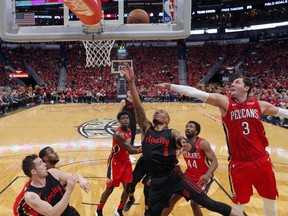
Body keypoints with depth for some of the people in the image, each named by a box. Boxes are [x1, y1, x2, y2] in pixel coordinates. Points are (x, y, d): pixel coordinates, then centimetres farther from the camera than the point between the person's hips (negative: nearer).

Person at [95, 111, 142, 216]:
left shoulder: (129, 131, 2)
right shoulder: (118, 134, -27)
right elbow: (130, 150, -26)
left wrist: (140, 147, 1)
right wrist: (141, 149, -15)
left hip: (126, 161, 8)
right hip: (115, 162, -7)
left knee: (127, 187, 5)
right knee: (110, 188, 3)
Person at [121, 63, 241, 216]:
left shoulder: (172, 133, 1)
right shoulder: (146, 128, 5)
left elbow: (193, 147, -12)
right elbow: (138, 107, -7)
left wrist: (187, 145, -38)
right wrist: (131, 82, -18)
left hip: (174, 177, -3)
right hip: (157, 181, 3)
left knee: (207, 202, -3)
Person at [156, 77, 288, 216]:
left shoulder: (259, 104, 3)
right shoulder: (224, 101, -5)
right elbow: (196, 93, -12)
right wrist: (170, 86, -17)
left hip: (261, 160, 3)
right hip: (239, 163, -2)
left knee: (270, 201, 16)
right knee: (239, 204, 8)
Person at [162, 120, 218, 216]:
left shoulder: (202, 143, -22)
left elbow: (214, 162, -27)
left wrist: (208, 175, -45)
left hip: (202, 177, -5)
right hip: (189, 175, 5)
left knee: (194, 203, -17)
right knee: (172, 198, 6)